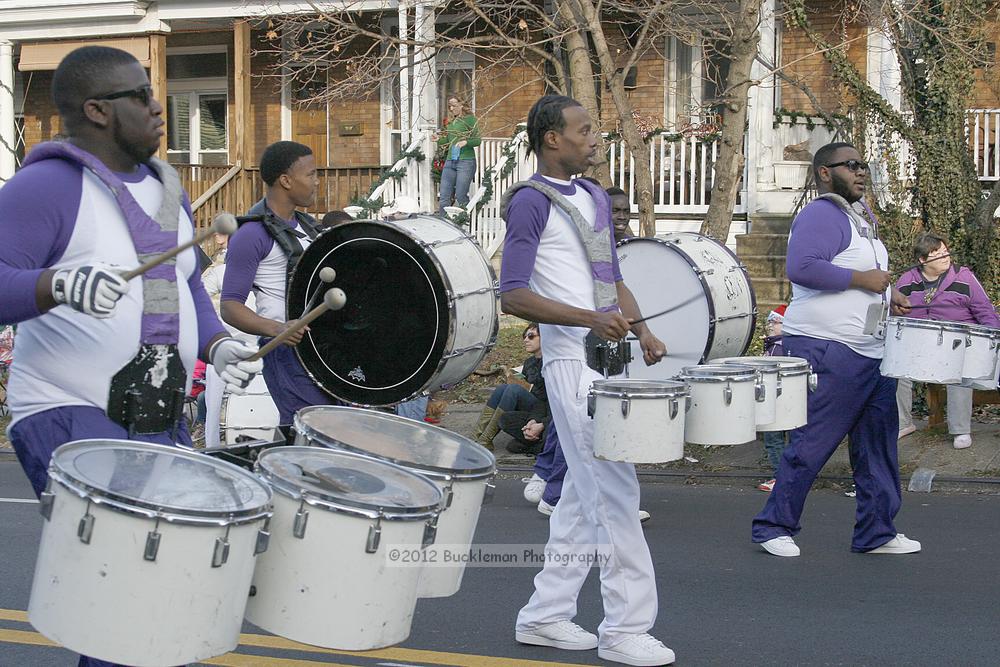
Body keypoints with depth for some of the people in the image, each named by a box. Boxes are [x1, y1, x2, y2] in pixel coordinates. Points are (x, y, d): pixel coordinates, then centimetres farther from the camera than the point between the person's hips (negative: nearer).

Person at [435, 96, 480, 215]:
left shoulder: (470, 119, -1)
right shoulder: (450, 123, 18)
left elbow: (478, 140, -6)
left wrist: (466, 142, -23)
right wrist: (439, 139, 6)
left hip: (465, 161, -7)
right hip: (450, 161, 7)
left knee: (461, 197, -7)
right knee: (443, 198, 2)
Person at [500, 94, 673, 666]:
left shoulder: (596, 198, 16)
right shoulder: (531, 202, -10)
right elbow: (513, 295, -16)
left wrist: (640, 328, 6)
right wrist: (589, 319, -25)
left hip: (609, 360, 9)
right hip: (573, 364, -9)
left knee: (584, 493, 12)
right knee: (616, 491, -9)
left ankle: (546, 615, 21)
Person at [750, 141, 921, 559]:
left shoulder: (861, 217, 20)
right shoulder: (821, 215, -12)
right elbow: (802, 267, -26)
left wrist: (888, 293, 14)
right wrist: (862, 279, -21)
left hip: (872, 352, 10)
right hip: (826, 351, -10)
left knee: (878, 443, 11)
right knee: (811, 445, -6)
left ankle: (877, 533, 18)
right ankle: (773, 527, 5)